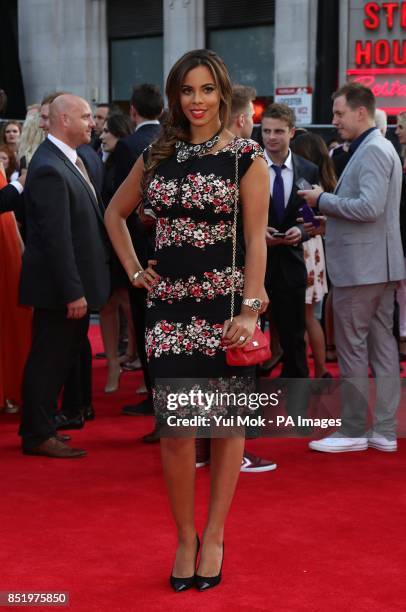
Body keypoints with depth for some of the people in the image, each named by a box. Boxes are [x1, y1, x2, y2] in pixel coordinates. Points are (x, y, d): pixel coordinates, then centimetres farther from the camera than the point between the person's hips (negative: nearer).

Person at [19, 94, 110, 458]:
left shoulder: (73, 159, 10)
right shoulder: (49, 169, -20)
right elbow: (56, 237, -23)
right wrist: (73, 292, -23)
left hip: (75, 282, 9)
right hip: (59, 285, -9)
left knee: (62, 355, 16)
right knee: (49, 358, 1)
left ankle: (41, 426, 28)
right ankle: (38, 435, 12)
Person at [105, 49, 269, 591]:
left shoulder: (246, 156, -2)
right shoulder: (158, 155, 9)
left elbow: (256, 238, -8)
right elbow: (115, 213, 23)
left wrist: (251, 309, -16)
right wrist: (134, 270, 11)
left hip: (226, 302, -3)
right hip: (169, 304, 3)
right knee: (174, 427, -2)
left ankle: (214, 537, 19)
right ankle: (185, 539, 13)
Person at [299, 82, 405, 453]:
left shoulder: (373, 150, -15)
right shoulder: (375, 148, 17)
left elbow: (370, 207, -25)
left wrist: (323, 200, -15)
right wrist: (330, 218, 10)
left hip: (361, 266, -10)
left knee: (352, 349, -2)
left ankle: (353, 431, 4)